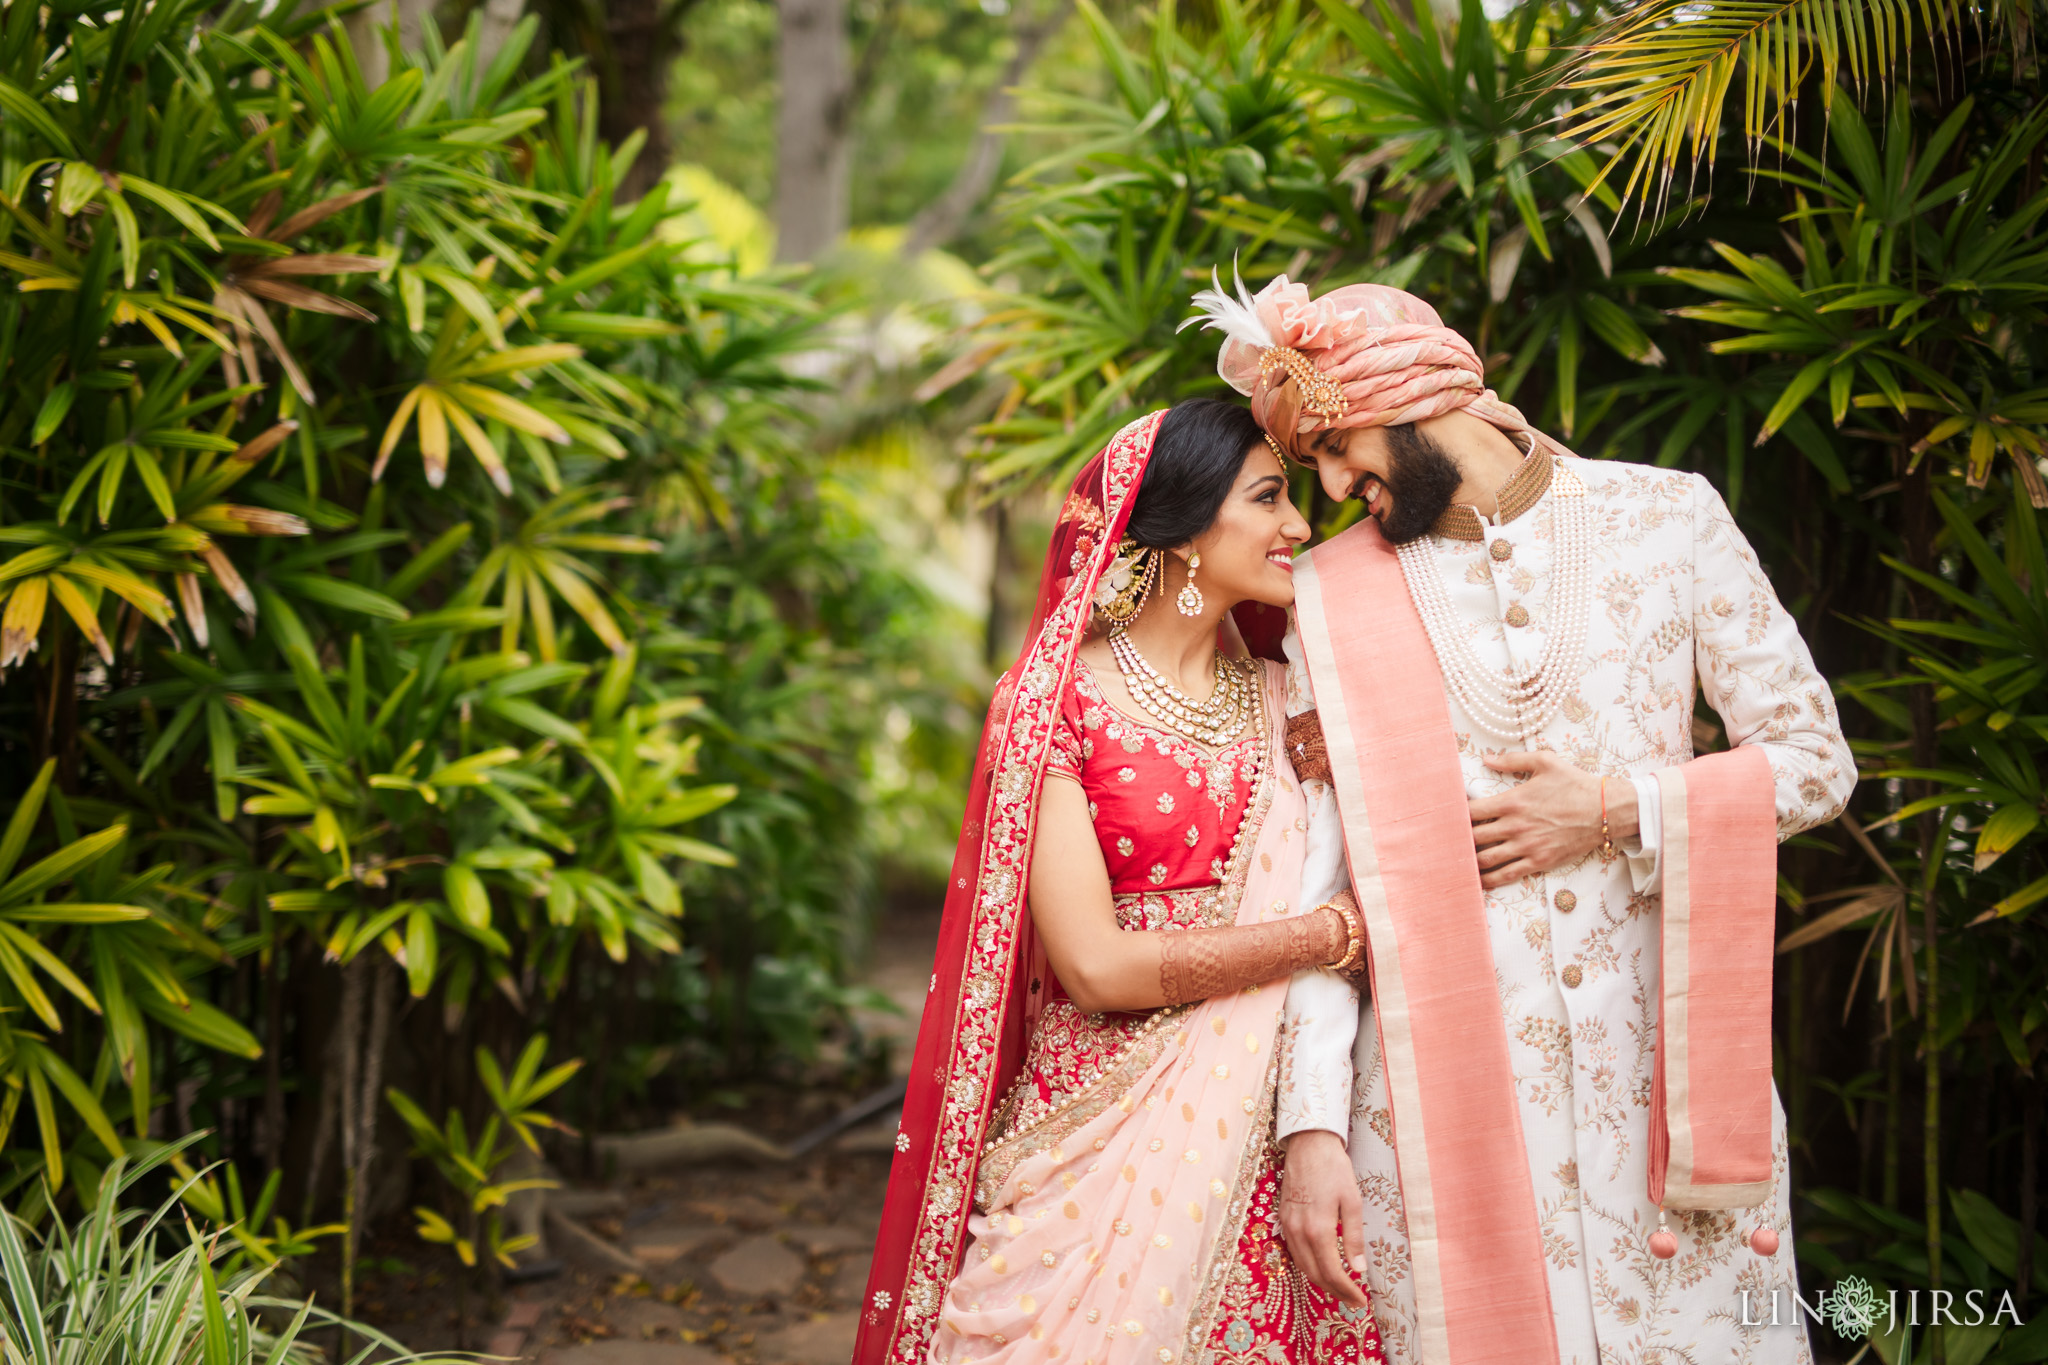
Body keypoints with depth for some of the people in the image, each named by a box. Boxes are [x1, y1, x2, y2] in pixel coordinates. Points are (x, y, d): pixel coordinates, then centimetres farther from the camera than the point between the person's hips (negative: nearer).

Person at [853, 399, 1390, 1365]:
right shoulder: (1059, 700, -8)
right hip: (1108, 1134, -4)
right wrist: (1337, 932, -11)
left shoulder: (1280, 698, 9)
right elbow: (1097, 964, -15)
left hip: (1261, 1132, 4)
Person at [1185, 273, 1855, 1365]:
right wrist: (1312, 1127, -6)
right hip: (1440, 1081, 0)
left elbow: (1815, 761, 6)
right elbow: (1313, 870, 1)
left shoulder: (1669, 517, 4)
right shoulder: (1331, 594, 4)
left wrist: (1617, 809, -9)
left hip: (1660, 1054, 1)